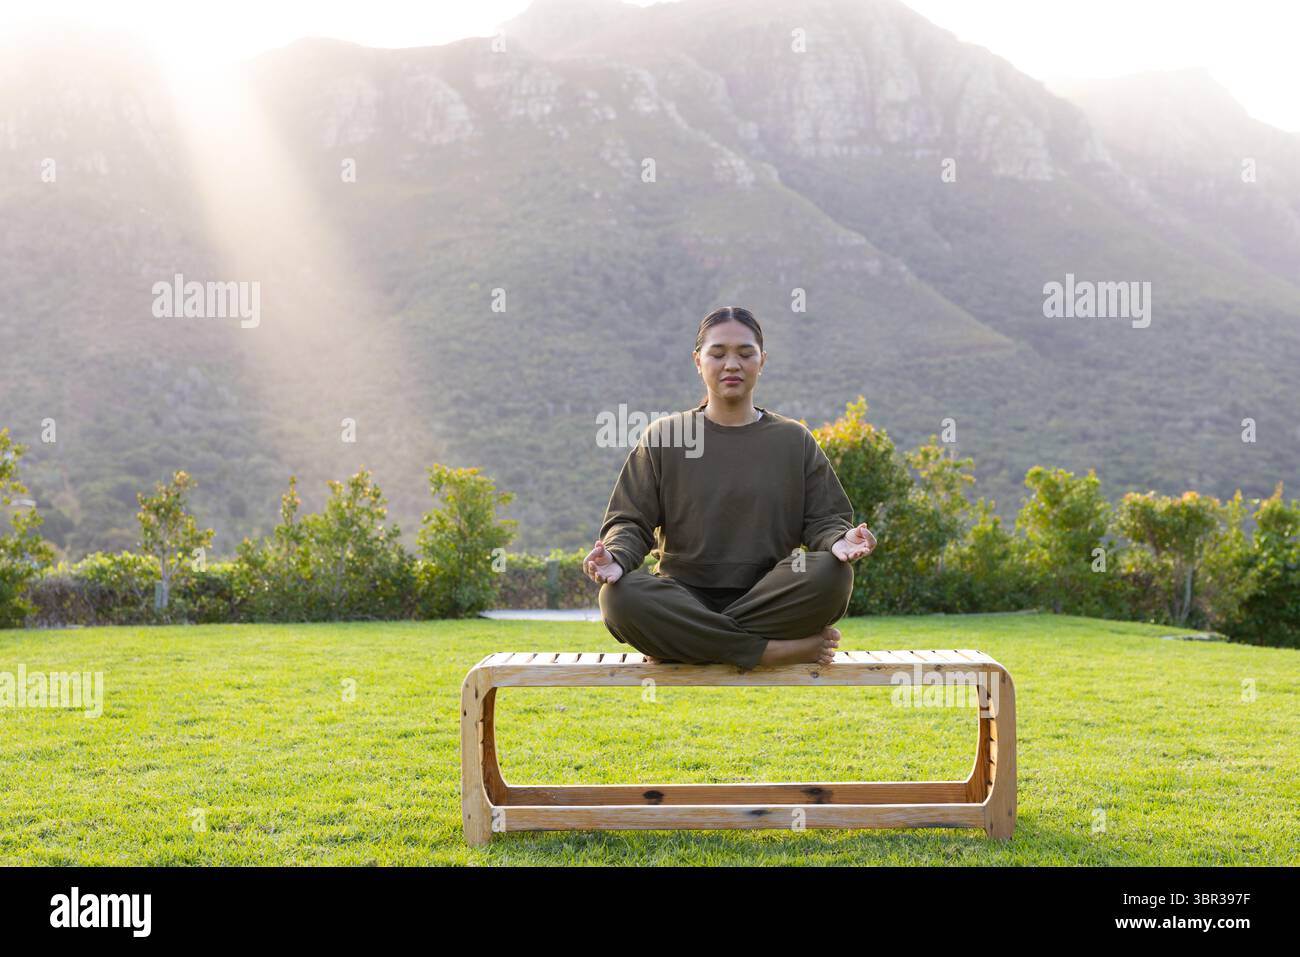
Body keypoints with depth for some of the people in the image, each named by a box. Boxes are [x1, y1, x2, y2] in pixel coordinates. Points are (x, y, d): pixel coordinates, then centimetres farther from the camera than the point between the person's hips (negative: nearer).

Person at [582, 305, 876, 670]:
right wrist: (615, 556, -18)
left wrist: (839, 541, -17)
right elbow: (631, 520, 6)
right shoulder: (663, 437, 10)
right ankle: (777, 650, -27)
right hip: (684, 599, -1)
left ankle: (684, 644, -22)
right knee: (620, 596, -33)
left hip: (769, 602, 1)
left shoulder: (794, 440, 13)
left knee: (831, 574, -31)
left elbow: (823, 519, 9)